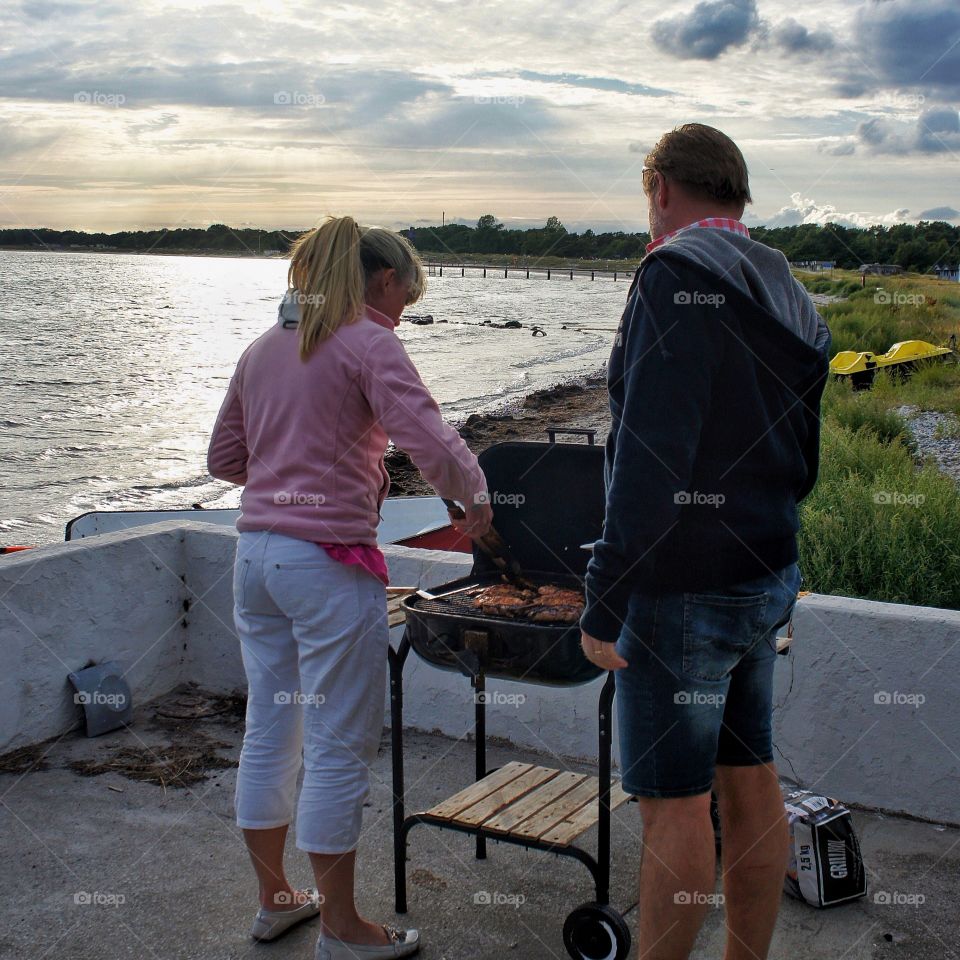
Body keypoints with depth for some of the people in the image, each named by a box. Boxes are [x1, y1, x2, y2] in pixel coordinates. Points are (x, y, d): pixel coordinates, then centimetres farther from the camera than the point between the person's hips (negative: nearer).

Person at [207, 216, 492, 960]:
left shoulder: (264, 348, 13)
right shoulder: (369, 344, -9)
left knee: (270, 729, 16)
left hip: (256, 554, 8)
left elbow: (225, 458, 19)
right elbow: (433, 446, -20)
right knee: (340, 745, 3)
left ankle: (274, 898, 31)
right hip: (329, 562, -8)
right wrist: (477, 499, -3)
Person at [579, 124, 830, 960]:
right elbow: (803, 464, 17)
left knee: (673, 799, 1)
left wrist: (604, 607, -18)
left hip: (683, 585, -9)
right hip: (765, 577, 9)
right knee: (749, 779, 15)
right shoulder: (787, 296, 13)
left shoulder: (677, 275, -14)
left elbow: (649, 461, -22)